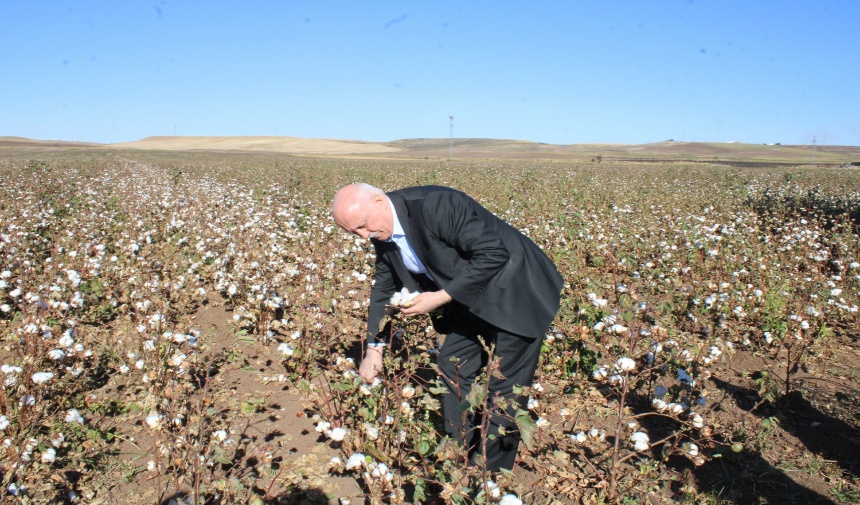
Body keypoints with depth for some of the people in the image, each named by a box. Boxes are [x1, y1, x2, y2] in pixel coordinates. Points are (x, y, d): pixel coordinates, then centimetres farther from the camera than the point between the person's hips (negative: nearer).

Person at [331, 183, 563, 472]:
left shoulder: (436, 204, -31)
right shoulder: (382, 233, -4)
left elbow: (494, 254, -30)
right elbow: (384, 287, 8)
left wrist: (440, 297, -27)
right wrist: (374, 350, 3)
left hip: (517, 294, -8)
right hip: (469, 299, 8)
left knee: (506, 387, -2)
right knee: (452, 368, 10)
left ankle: (489, 476, 14)